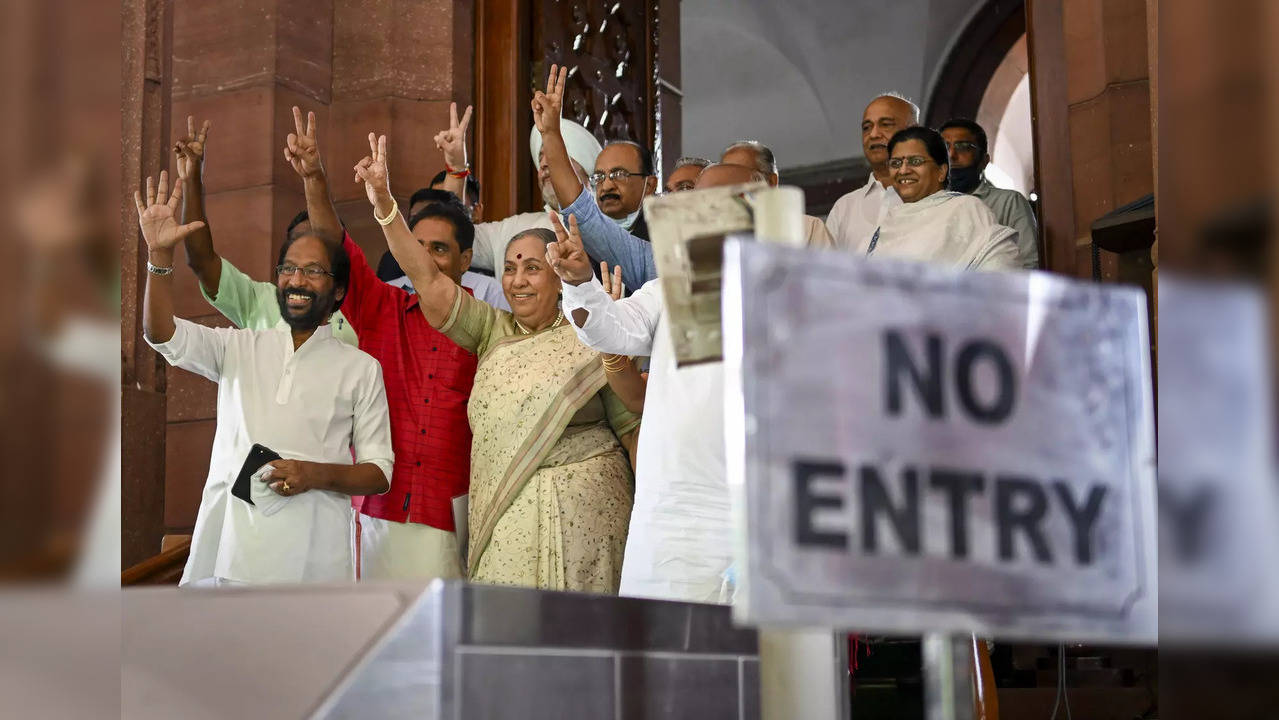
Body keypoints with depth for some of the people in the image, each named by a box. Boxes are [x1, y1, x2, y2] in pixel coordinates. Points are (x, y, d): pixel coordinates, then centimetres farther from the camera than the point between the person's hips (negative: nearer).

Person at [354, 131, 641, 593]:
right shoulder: (494, 330, 14)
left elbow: (634, 429, 4)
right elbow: (430, 282, 5)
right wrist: (384, 205, -4)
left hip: (578, 510, -3)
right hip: (502, 516, 4)